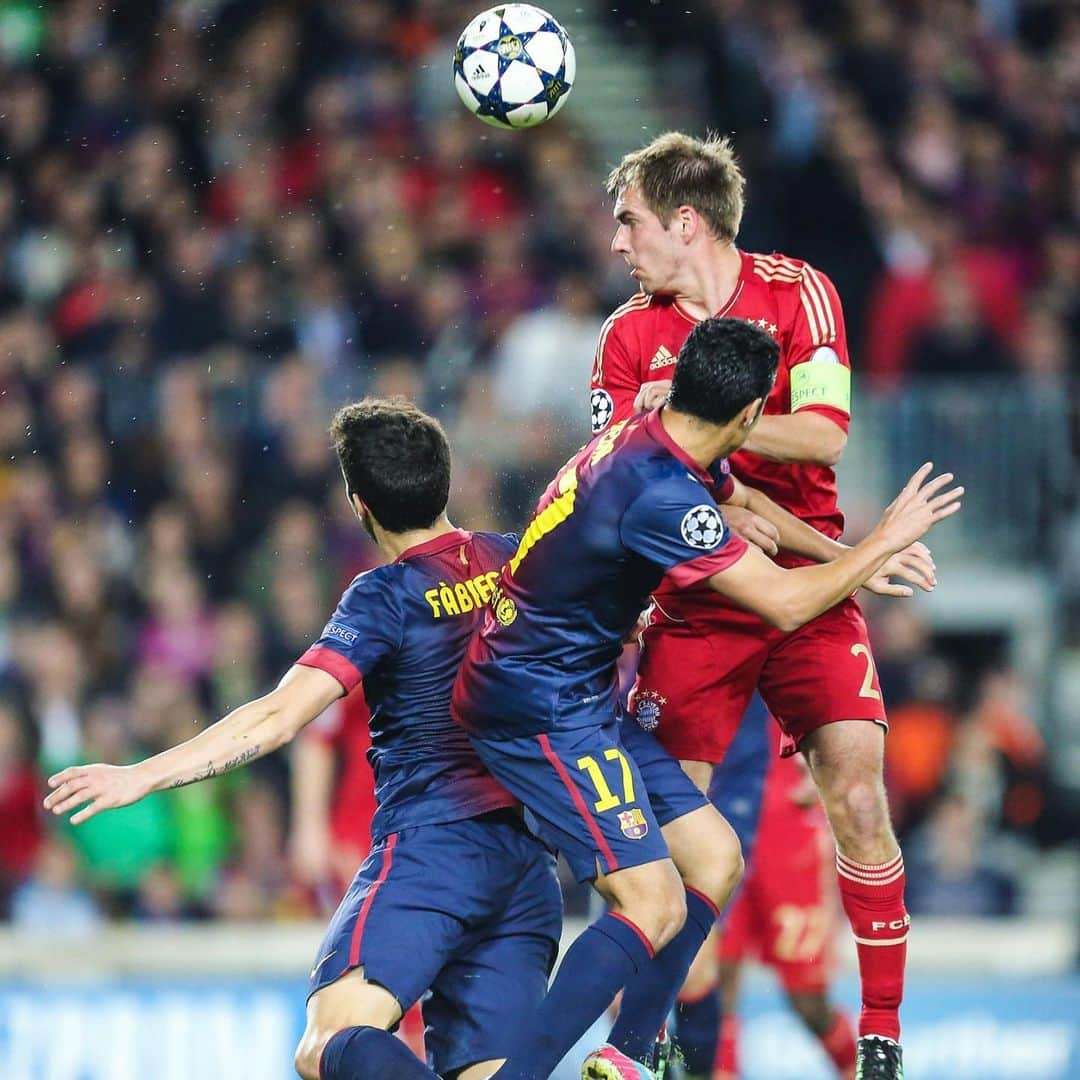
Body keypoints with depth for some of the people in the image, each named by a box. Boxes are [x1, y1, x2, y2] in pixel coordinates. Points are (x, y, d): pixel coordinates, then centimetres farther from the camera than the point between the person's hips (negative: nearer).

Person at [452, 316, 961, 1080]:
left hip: (580, 698, 10)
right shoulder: (661, 494, -26)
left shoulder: (646, 440, 4)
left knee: (712, 855, 14)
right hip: (542, 709, -10)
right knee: (654, 907, -17)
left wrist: (860, 561, 28)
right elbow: (785, 604, -20)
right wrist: (883, 542, -6)